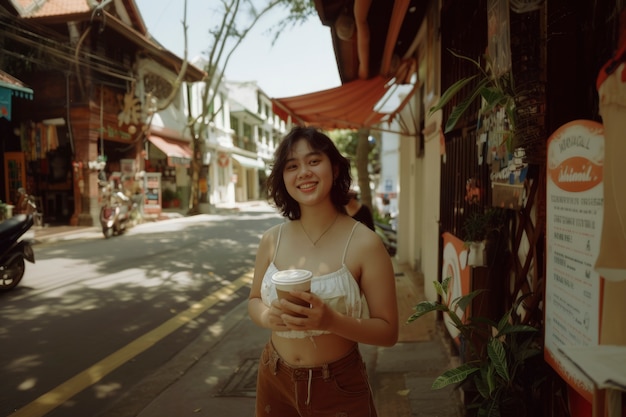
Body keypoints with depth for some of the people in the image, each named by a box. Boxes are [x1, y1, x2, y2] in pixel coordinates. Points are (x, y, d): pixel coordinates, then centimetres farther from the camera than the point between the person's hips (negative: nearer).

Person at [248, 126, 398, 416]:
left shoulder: (365, 243, -16)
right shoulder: (271, 240, -6)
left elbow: (388, 331, -12)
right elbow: (254, 301, 6)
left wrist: (332, 320, -29)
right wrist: (267, 316, -16)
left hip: (339, 387, -3)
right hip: (274, 381, 4)